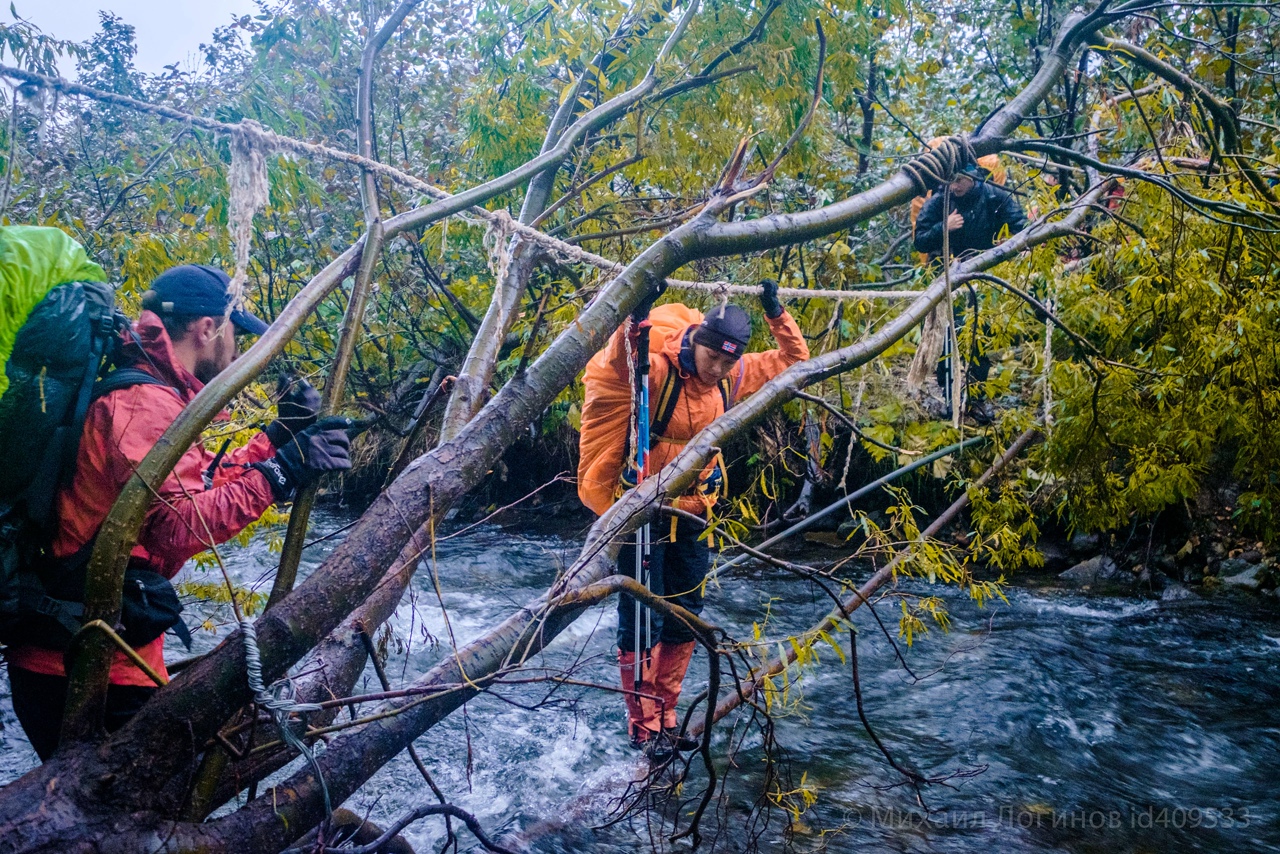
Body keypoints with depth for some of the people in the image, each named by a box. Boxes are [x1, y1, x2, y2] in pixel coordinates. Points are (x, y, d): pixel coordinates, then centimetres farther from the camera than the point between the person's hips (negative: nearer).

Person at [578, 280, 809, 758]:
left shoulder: (733, 378, -3)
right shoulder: (656, 367, -21)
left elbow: (794, 361, 7)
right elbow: (617, 363, -43)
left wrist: (776, 315, -7)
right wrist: (637, 318, -58)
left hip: (692, 512, 6)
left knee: (684, 619, 13)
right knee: (640, 621, 0)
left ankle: (665, 718, 27)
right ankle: (642, 727, 13)